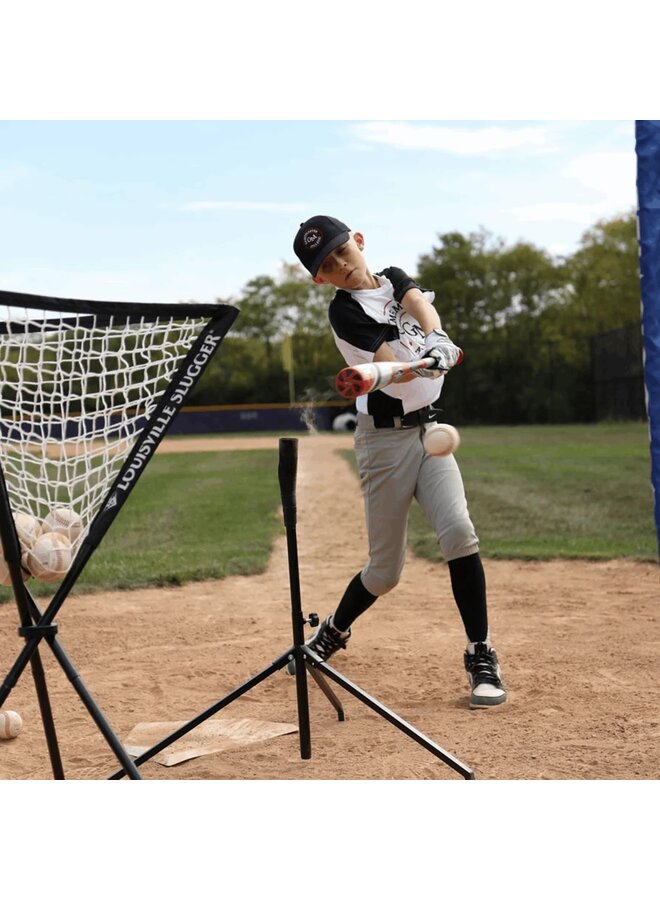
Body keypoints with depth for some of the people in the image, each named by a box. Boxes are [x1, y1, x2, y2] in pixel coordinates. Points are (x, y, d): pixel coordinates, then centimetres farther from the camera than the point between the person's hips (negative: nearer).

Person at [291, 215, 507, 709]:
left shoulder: (395, 278, 8)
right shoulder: (344, 311, -10)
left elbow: (419, 304, -15)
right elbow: (392, 366, -24)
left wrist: (435, 338, -37)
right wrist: (421, 363, -47)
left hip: (428, 428, 4)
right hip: (386, 438, -4)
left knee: (458, 530, -16)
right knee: (385, 569, 2)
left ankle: (481, 658, -4)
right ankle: (333, 631, 32)